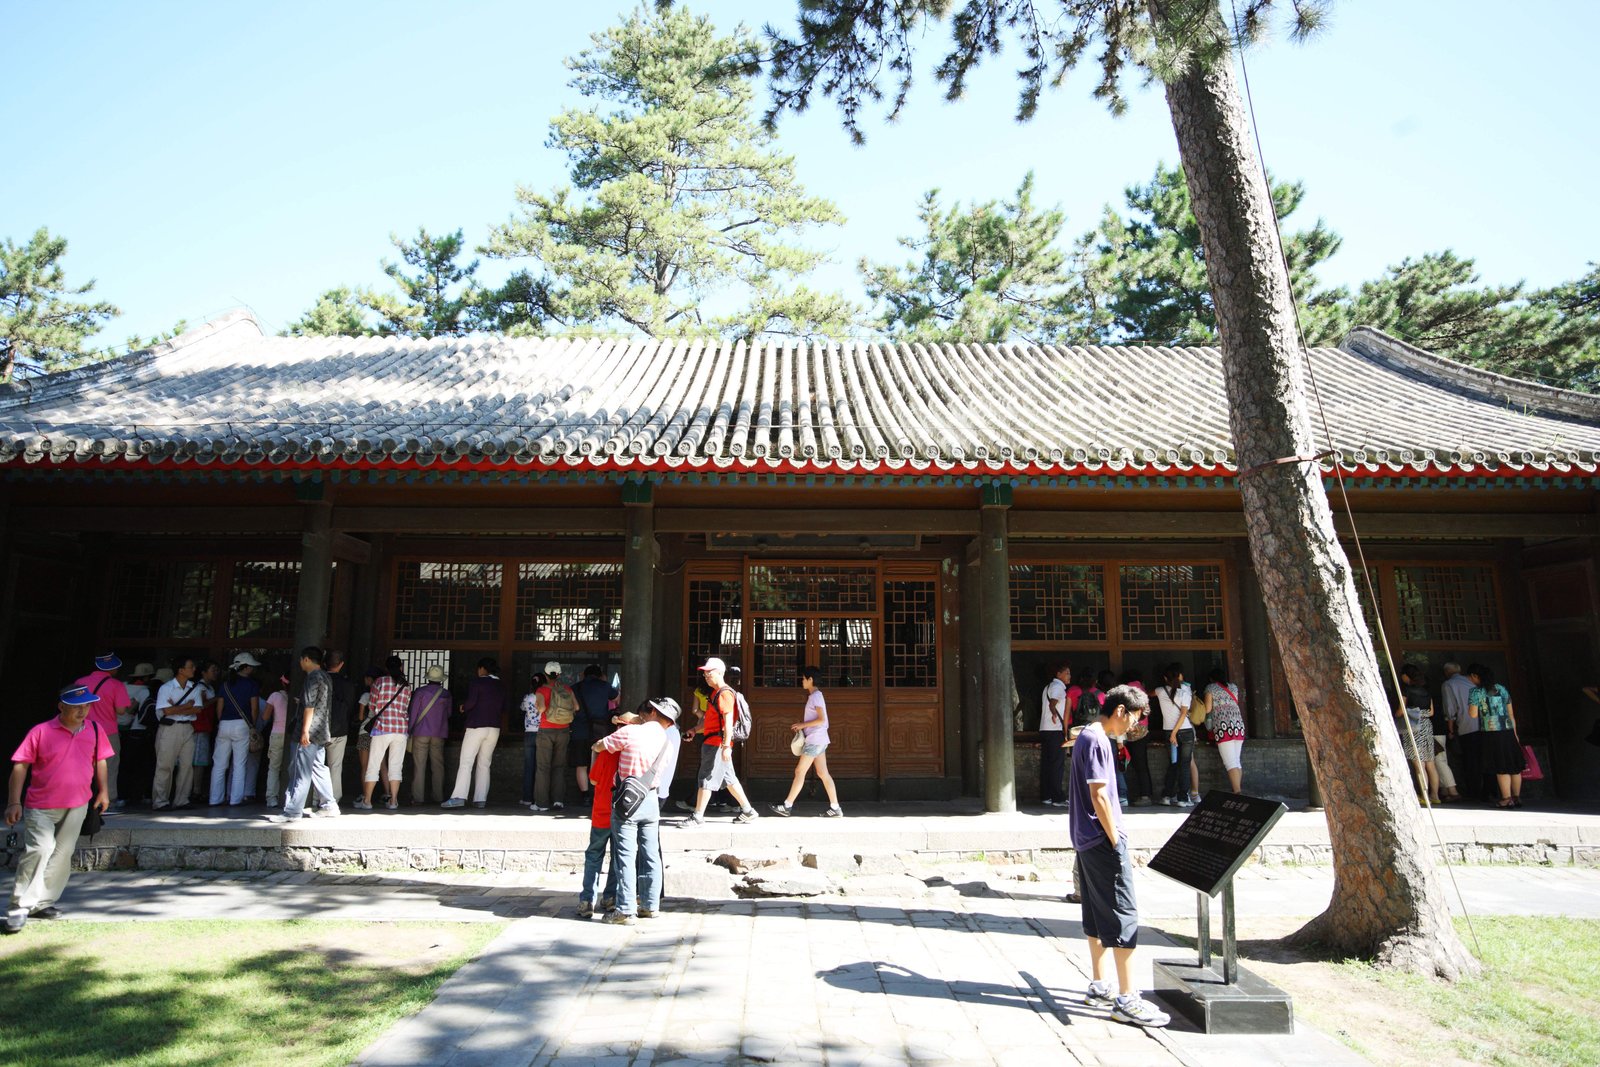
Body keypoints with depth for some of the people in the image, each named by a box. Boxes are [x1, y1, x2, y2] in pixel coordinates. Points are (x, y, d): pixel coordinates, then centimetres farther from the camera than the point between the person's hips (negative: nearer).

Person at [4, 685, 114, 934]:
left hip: (77, 806, 4)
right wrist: (14, 802, -9)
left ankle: (41, 903, 20)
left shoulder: (95, 730, 3)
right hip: (41, 807, -4)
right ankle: (20, 907, -4)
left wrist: (103, 791, 14)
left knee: (62, 854, 7)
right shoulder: (41, 732, -8)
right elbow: (20, 766, -6)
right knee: (38, 850, -15)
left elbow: (100, 761, 16)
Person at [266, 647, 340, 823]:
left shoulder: (313, 677, -11)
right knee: (318, 768, 12)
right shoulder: (325, 677, 17)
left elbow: (309, 705, -16)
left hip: (311, 732, -9)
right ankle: (329, 806, 13)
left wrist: (305, 730, -18)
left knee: (301, 773, -7)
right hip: (322, 732, 9)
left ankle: (291, 811, -6)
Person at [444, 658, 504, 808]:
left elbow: (471, 702, -15)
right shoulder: (501, 687, 12)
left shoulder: (476, 682, -4)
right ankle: (480, 799, 4)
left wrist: (463, 708, 5)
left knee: (466, 763, -6)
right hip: (494, 728, 5)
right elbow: (503, 709, 12)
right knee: (484, 765, 8)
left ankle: (459, 796, -16)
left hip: (476, 727, -5)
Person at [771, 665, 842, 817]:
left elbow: (821, 719, -21)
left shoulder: (816, 696, -14)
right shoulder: (813, 696, 16)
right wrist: (799, 726, 9)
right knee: (823, 773, 7)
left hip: (815, 740, -10)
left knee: (800, 771, -4)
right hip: (818, 740, 10)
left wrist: (802, 725, -14)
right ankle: (835, 808, 6)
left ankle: (787, 806, 2)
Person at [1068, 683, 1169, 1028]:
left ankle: (1098, 986, 25)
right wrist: (1117, 844, -15)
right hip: (1102, 841, -10)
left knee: (1097, 915, 16)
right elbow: (1099, 797, -21)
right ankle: (1127, 1000, -2)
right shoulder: (1097, 741, -17)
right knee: (1123, 916, -6)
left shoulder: (1088, 736, 14)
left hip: (1087, 841, 10)